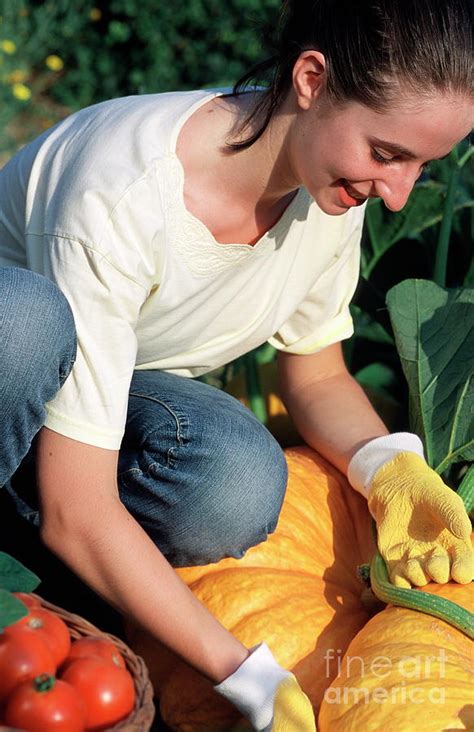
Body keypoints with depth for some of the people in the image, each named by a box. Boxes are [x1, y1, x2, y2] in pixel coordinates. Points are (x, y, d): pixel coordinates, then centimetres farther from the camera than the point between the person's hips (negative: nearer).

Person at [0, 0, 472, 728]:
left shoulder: (331, 178, -15)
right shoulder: (126, 194, -36)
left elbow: (317, 377, 0)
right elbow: (78, 511, -34)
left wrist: (389, 463, -22)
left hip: (130, 379, 5)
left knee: (241, 488, -31)